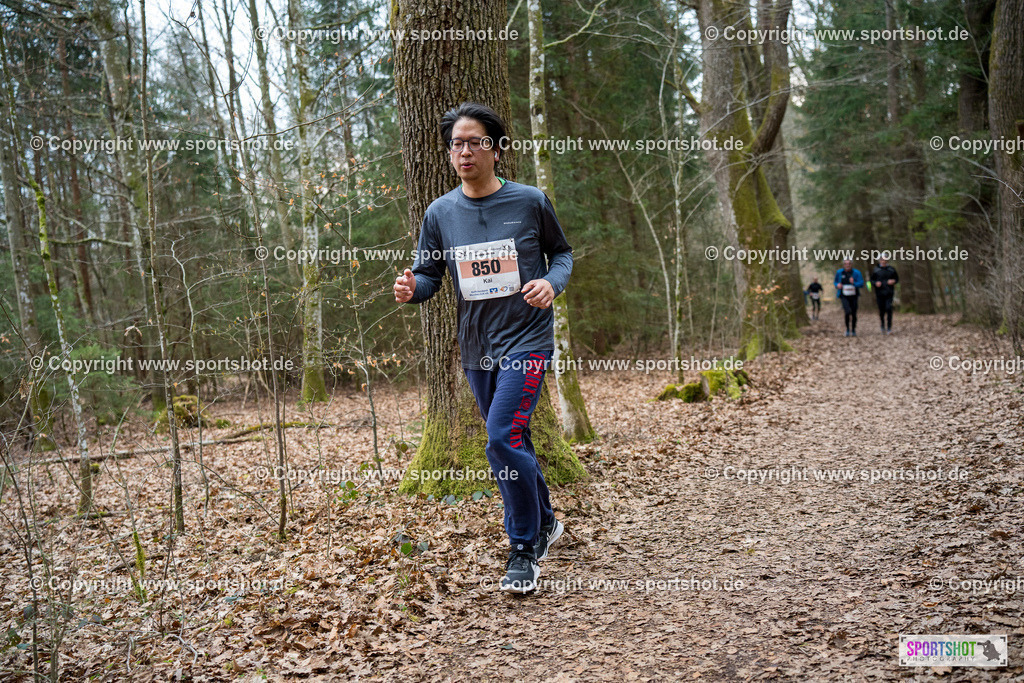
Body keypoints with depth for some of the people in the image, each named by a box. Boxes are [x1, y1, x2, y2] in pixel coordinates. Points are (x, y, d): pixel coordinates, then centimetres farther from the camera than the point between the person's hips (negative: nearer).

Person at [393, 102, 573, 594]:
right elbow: (428, 275, 7)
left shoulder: (530, 201, -4)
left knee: (503, 438, -17)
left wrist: (552, 282, -13)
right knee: (511, 442, 16)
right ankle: (543, 522, 39)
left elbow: (562, 252, 8)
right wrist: (411, 288, -17)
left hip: (526, 339, -4)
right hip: (476, 347, 5)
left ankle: (524, 549, 0)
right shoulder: (440, 213, 3)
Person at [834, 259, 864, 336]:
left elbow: (861, 283, -7)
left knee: (854, 314, 4)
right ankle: (847, 329, -3)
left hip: (853, 296, 1)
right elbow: (836, 282, 18)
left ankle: (853, 330, 24)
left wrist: (854, 283, -26)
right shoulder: (839, 272, 4)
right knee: (847, 311, -21)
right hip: (844, 296, -1)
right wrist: (837, 285, -6)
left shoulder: (856, 273, -2)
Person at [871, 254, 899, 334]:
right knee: (881, 310, 6)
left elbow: (897, 278, 15)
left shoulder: (891, 269, 6)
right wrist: (876, 283, -11)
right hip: (880, 294, 0)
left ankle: (889, 328, -10)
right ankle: (883, 326, 31)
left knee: (889, 309, -14)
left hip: (889, 293, 0)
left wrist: (893, 281, -6)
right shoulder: (876, 270, 4)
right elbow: (871, 280, 10)